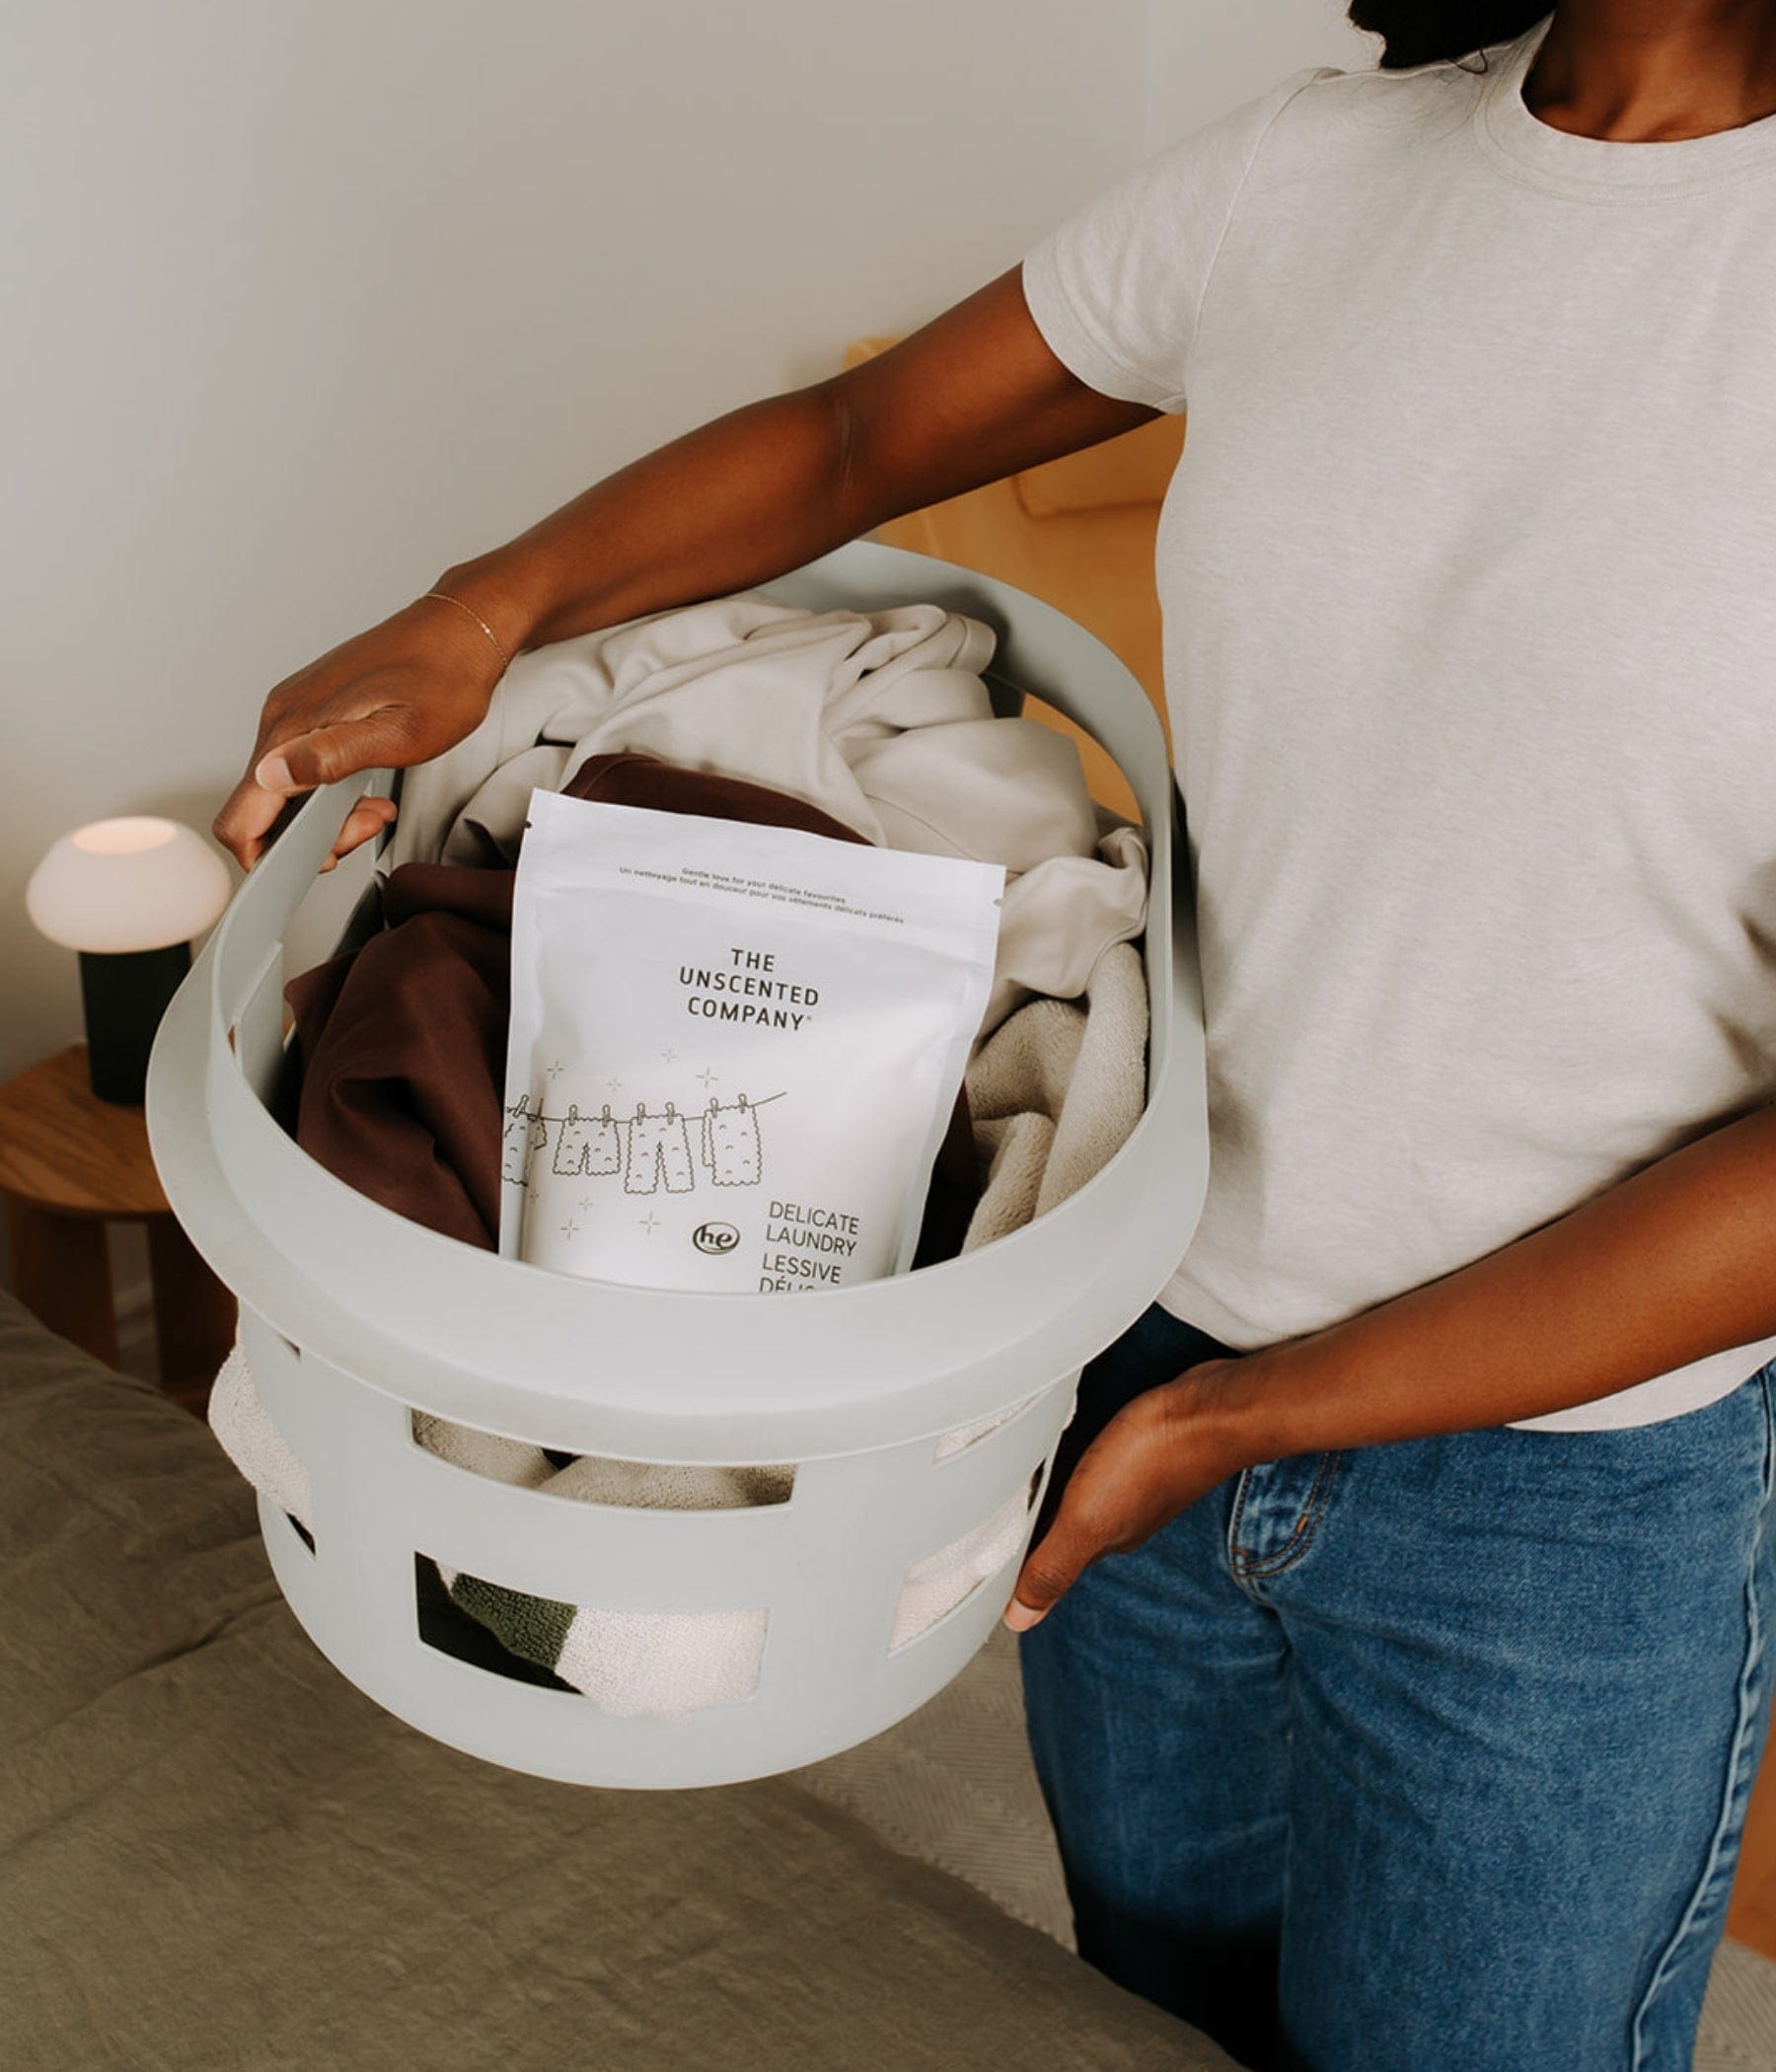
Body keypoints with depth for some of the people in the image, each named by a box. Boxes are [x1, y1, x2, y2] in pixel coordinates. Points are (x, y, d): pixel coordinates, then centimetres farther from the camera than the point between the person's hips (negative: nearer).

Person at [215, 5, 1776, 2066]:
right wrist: (481, 608, -8)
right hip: (1154, 1359, 5)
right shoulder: (1313, 170, -4)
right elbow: (856, 436, 8)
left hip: (1565, 1471, -4)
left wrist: (1237, 1422, -18)